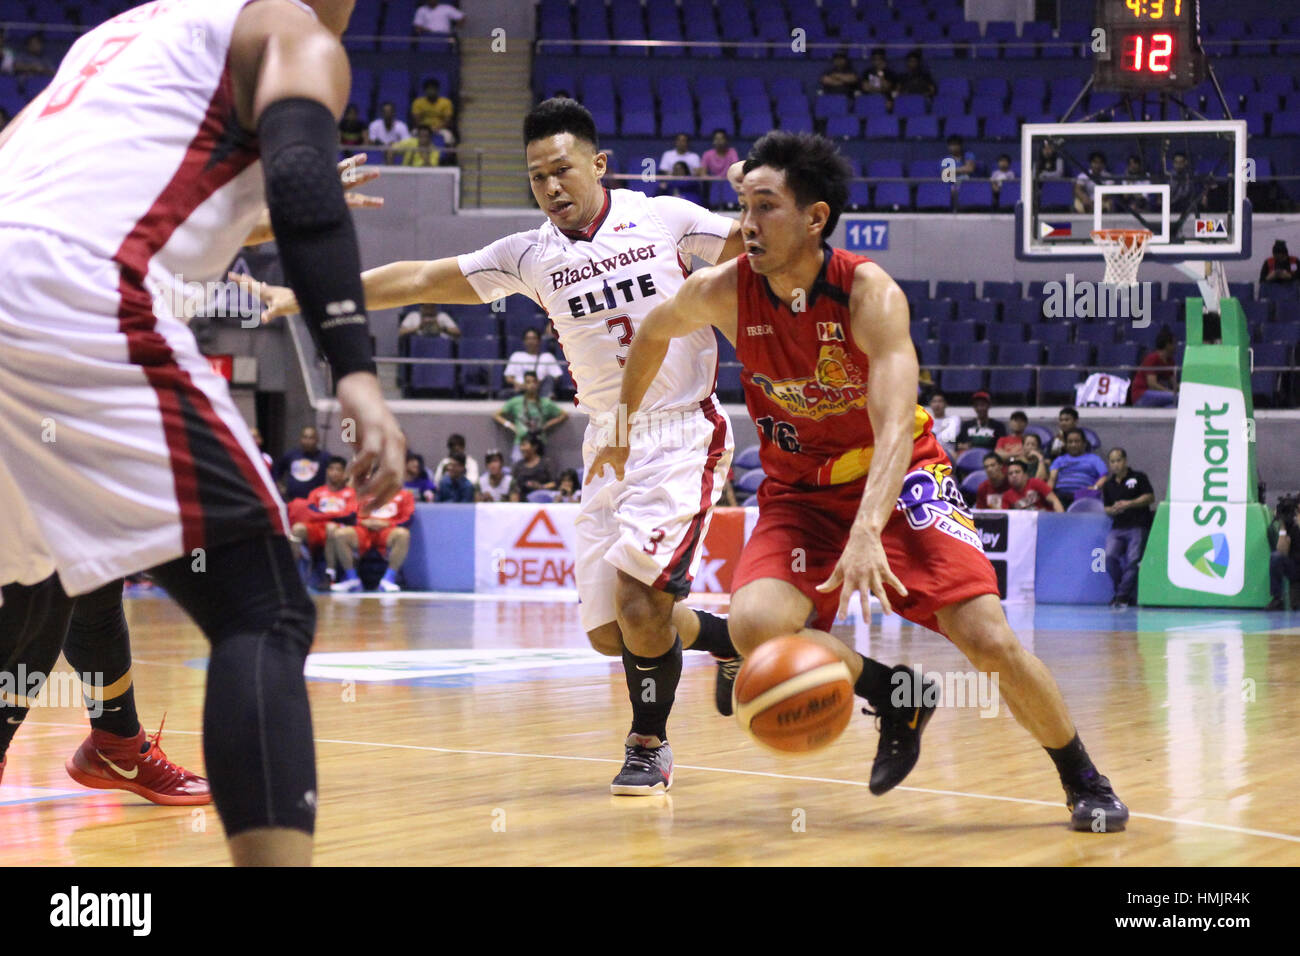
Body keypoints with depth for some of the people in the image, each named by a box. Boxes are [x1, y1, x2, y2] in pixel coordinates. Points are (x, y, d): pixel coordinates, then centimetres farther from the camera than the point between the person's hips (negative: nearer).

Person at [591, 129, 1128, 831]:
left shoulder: (869, 293, -26)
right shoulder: (722, 293, -16)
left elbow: (895, 426, -37)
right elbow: (654, 333, 8)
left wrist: (867, 532, -53)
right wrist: (622, 430, 16)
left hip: (896, 476, -3)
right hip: (799, 490, 3)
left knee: (987, 637, -16)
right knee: (753, 625, -26)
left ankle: (1085, 784, 8)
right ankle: (893, 697, 2)